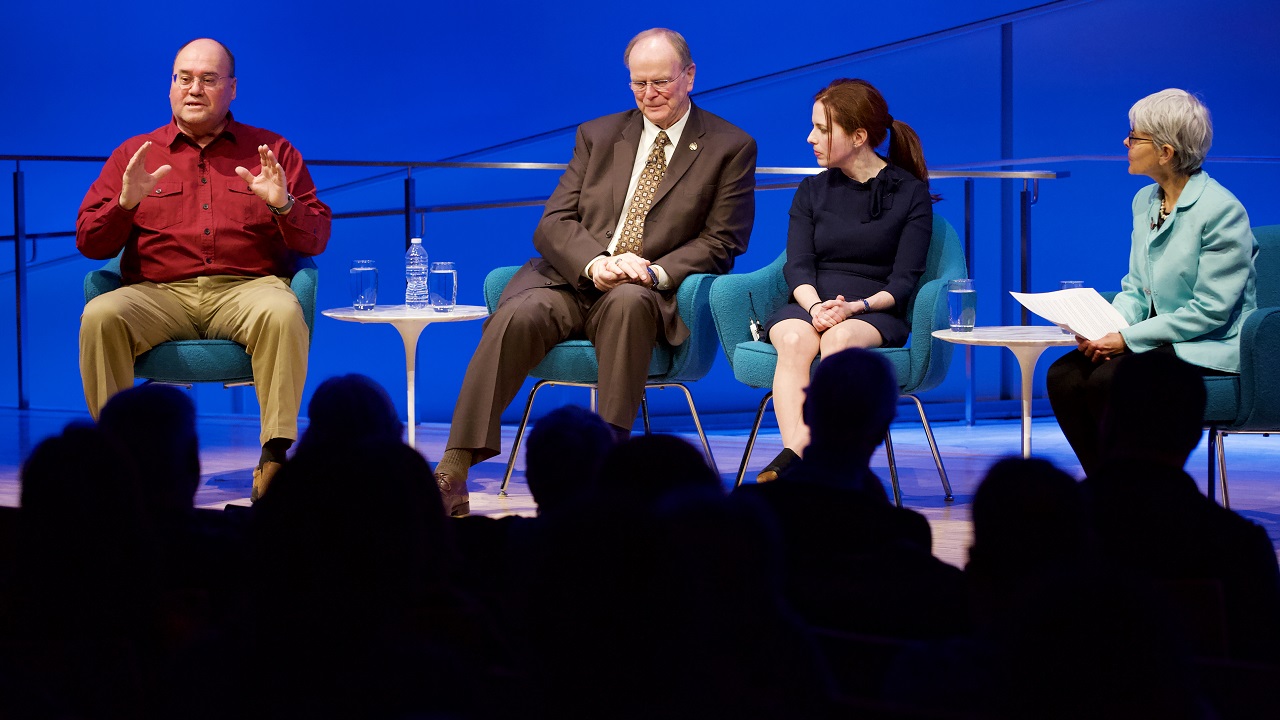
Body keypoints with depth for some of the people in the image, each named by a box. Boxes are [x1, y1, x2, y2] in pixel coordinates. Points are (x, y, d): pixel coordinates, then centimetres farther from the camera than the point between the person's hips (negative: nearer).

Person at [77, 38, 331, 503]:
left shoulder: (271, 151, 15)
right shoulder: (134, 154, 17)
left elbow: (315, 239, 10)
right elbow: (89, 243, 11)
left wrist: (282, 205, -11)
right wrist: (126, 202, -8)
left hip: (248, 288, -1)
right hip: (159, 292, 1)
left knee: (283, 312, -36)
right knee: (100, 316, -31)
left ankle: (275, 458, -35)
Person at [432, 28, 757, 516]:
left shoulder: (730, 149, 8)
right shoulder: (597, 136, 18)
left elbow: (721, 244, 2)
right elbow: (553, 224, 8)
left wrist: (655, 272, -16)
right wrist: (594, 263, -14)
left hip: (649, 296, -2)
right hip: (572, 280, 2)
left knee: (628, 302, -39)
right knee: (518, 314, -30)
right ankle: (452, 475, -37)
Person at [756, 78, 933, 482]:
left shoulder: (911, 193, 5)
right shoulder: (812, 192, 16)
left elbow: (904, 281, -2)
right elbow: (797, 266, 4)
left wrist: (854, 307, -21)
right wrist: (815, 306, -18)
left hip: (875, 313, -2)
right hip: (809, 304, 2)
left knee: (840, 339, -38)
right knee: (795, 341, -34)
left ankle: (797, 452, -49)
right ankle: (794, 458, -49)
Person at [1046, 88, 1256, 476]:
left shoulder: (1221, 209, -15)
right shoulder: (1145, 201, 11)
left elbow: (1211, 311, -18)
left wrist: (1128, 338, -19)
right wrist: (1105, 328, -7)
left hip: (1208, 352, -8)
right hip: (1158, 341, 8)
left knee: (1107, 381, -29)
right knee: (1062, 375, -15)